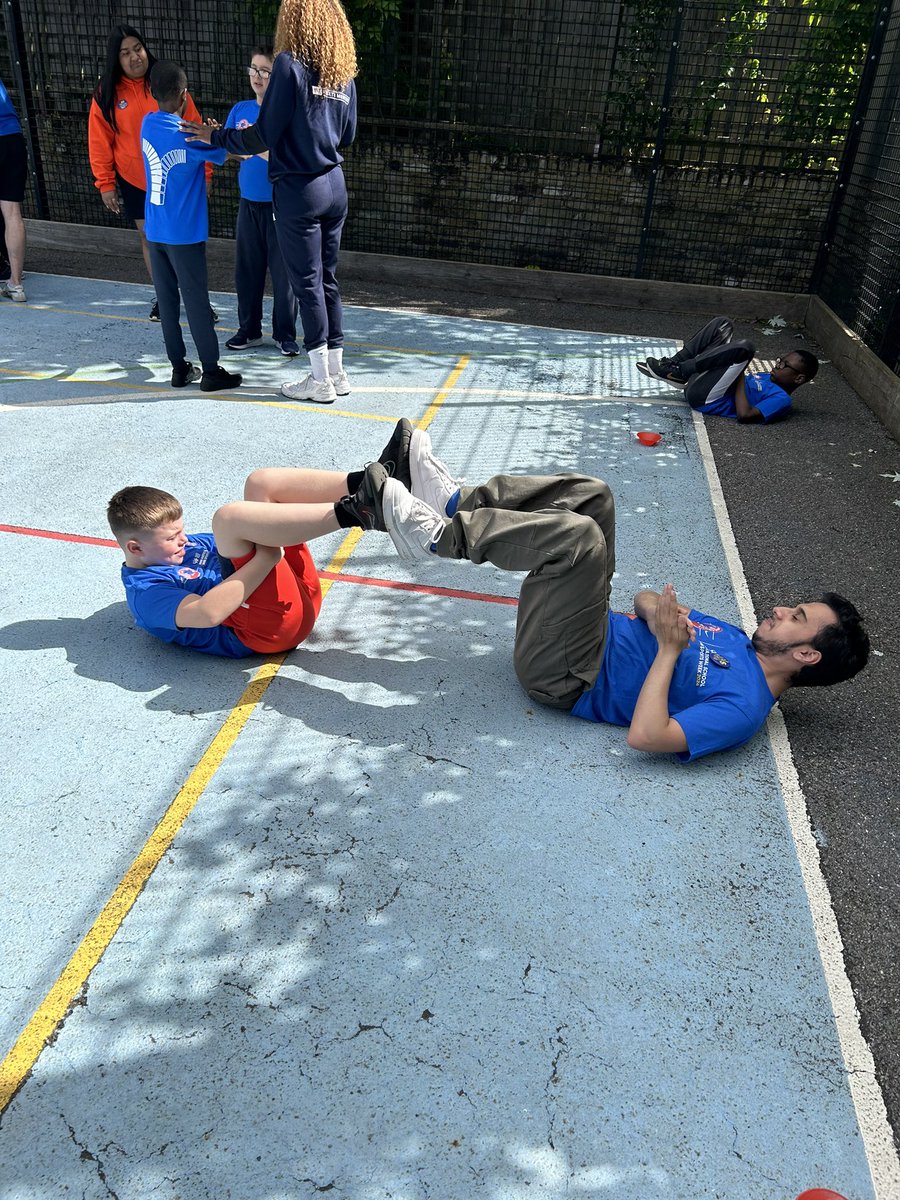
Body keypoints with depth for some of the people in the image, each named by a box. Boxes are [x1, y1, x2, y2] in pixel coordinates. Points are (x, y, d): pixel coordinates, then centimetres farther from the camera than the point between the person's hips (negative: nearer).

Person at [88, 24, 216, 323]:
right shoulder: (107, 94, -2)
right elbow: (100, 143, 1)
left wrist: (204, 170, -4)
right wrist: (105, 184, -2)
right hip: (134, 182, 1)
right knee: (149, 239, 9)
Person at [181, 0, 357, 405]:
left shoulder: (290, 65, -12)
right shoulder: (343, 72, 8)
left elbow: (264, 135, -12)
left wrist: (214, 137, 0)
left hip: (298, 190, -6)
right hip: (334, 187, 6)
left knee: (307, 284, 0)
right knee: (328, 280, 13)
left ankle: (321, 381, 6)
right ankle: (337, 372, 18)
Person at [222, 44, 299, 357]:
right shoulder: (241, 109, 7)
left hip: (279, 204, -5)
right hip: (249, 202, 5)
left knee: (282, 270, 1)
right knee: (247, 267, 9)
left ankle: (285, 334, 13)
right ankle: (249, 330, 22)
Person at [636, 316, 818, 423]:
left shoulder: (782, 400, -7)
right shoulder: (769, 378, 23)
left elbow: (745, 414, -23)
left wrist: (740, 375, -13)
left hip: (704, 398, -9)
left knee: (746, 348, -27)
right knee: (722, 324, 12)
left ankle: (677, 372, -18)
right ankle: (674, 364, -3)